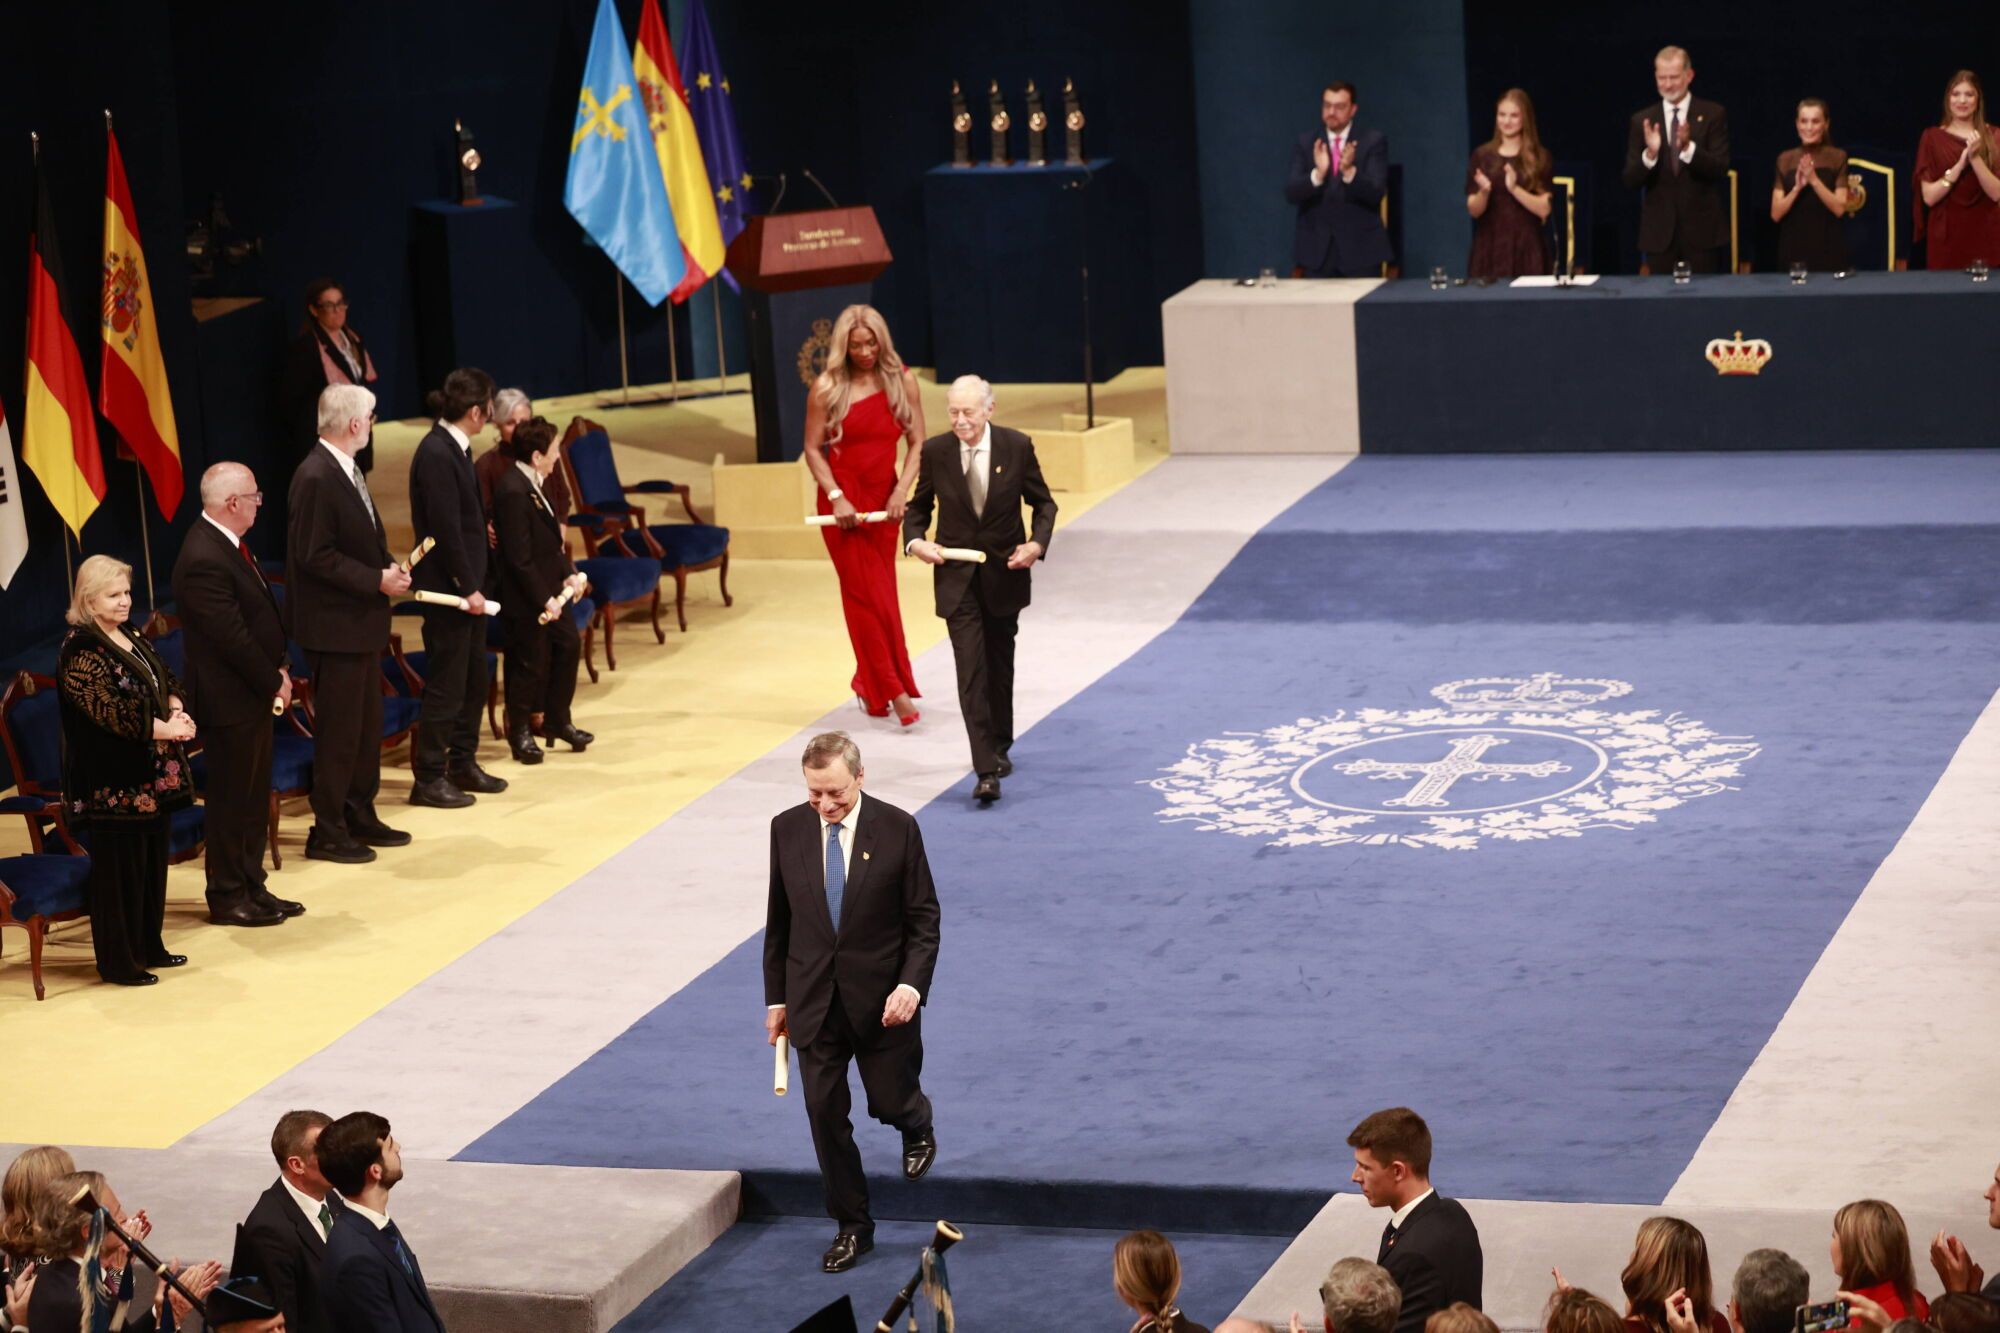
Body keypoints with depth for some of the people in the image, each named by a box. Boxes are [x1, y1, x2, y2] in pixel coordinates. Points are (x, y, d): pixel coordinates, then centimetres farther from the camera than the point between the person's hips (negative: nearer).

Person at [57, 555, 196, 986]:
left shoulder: (132, 639, 12)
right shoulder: (80, 649, -15)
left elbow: (166, 680, 15)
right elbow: (110, 709, -21)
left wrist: (176, 710, -7)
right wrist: (165, 728, -18)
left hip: (150, 776, 9)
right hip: (111, 783, -9)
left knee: (152, 860, 14)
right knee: (118, 869, -2)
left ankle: (149, 947, 26)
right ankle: (118, 961, 6)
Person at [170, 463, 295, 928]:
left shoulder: (225, 544, 7)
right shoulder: (204, 560, -25)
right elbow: (232, 636, -23)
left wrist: (277, 668, 7)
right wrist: (274, 680, -12)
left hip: (252, 696, 10)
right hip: (229, 701, -10)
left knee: (253, 797, 16)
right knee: (230, 800, 2)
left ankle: (251, 887, 26)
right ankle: (227, 897, 12)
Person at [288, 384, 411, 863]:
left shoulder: (347, 472, 10)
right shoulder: (316, 478, -20)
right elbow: (315, 555, -22)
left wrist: (389, 569, 2)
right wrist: (376, 580, -18)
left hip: (361, 623, 10)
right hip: (334, 625, -10)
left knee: (366, 724, 18)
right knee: (338, 730, -2)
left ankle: (360, 816, 29)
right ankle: (328, 832, 6)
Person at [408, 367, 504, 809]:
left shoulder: (454, 449, 9)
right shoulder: (436, 454, -20)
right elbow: (445, 529, -22)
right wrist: (467, 588, -19)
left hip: (467, 585, 10)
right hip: (447, 588, -10)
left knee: (474, 678, 17)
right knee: (446, 684, -2)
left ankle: (463, 763, 28)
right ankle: (429, 779, 5)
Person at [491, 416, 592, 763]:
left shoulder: (533, 483, 5)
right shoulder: (514, 491, -26)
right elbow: (520, 558, -25)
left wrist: (568, 573, 1)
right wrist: (544, 600, -21)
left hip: (548, 587, 10)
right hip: (525, 597, -10)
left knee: (568, 644, 18)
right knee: (530, 662, 3)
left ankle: (557, 720, 32)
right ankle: (520, 731, 21)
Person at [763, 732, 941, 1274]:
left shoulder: (896, 829, -10)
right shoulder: (787, 830, -2)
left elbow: (923, 919, -6)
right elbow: (778, 921, 6)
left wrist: (912, 984, -19)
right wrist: (776, 996, 7)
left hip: (881, 1000, -2)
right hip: (814, 1000, 2)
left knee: (891, 1101, 7)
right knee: (825, 1115, 4)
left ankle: (917, 1126, 45)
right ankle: (852, 1226, 17)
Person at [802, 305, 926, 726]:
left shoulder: (901, 380, 0)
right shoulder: (827, 388, -7)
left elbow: (917, 443, 1)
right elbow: (813, 450, -4)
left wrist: (902, 491, -11)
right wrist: (836, 498, -15)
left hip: (884, 498, 3)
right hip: (844, 498, -3)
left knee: (876, 593, 8)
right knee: (867, 594, -4)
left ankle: (870, 684, 22)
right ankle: (895, 690, -2)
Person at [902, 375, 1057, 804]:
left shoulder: (1017, 447, -7)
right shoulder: (935, 451, -7)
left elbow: (1043, 503, 3)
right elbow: (918, 506, 7)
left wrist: (1037, 544, -14)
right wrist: (915, 540, -13)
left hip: (1004, 572, 1)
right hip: (957, 576, -1)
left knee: (999, 666, 16)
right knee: (971, 671, -11)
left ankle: (999, 748, 36)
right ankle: (986, 770, -15)